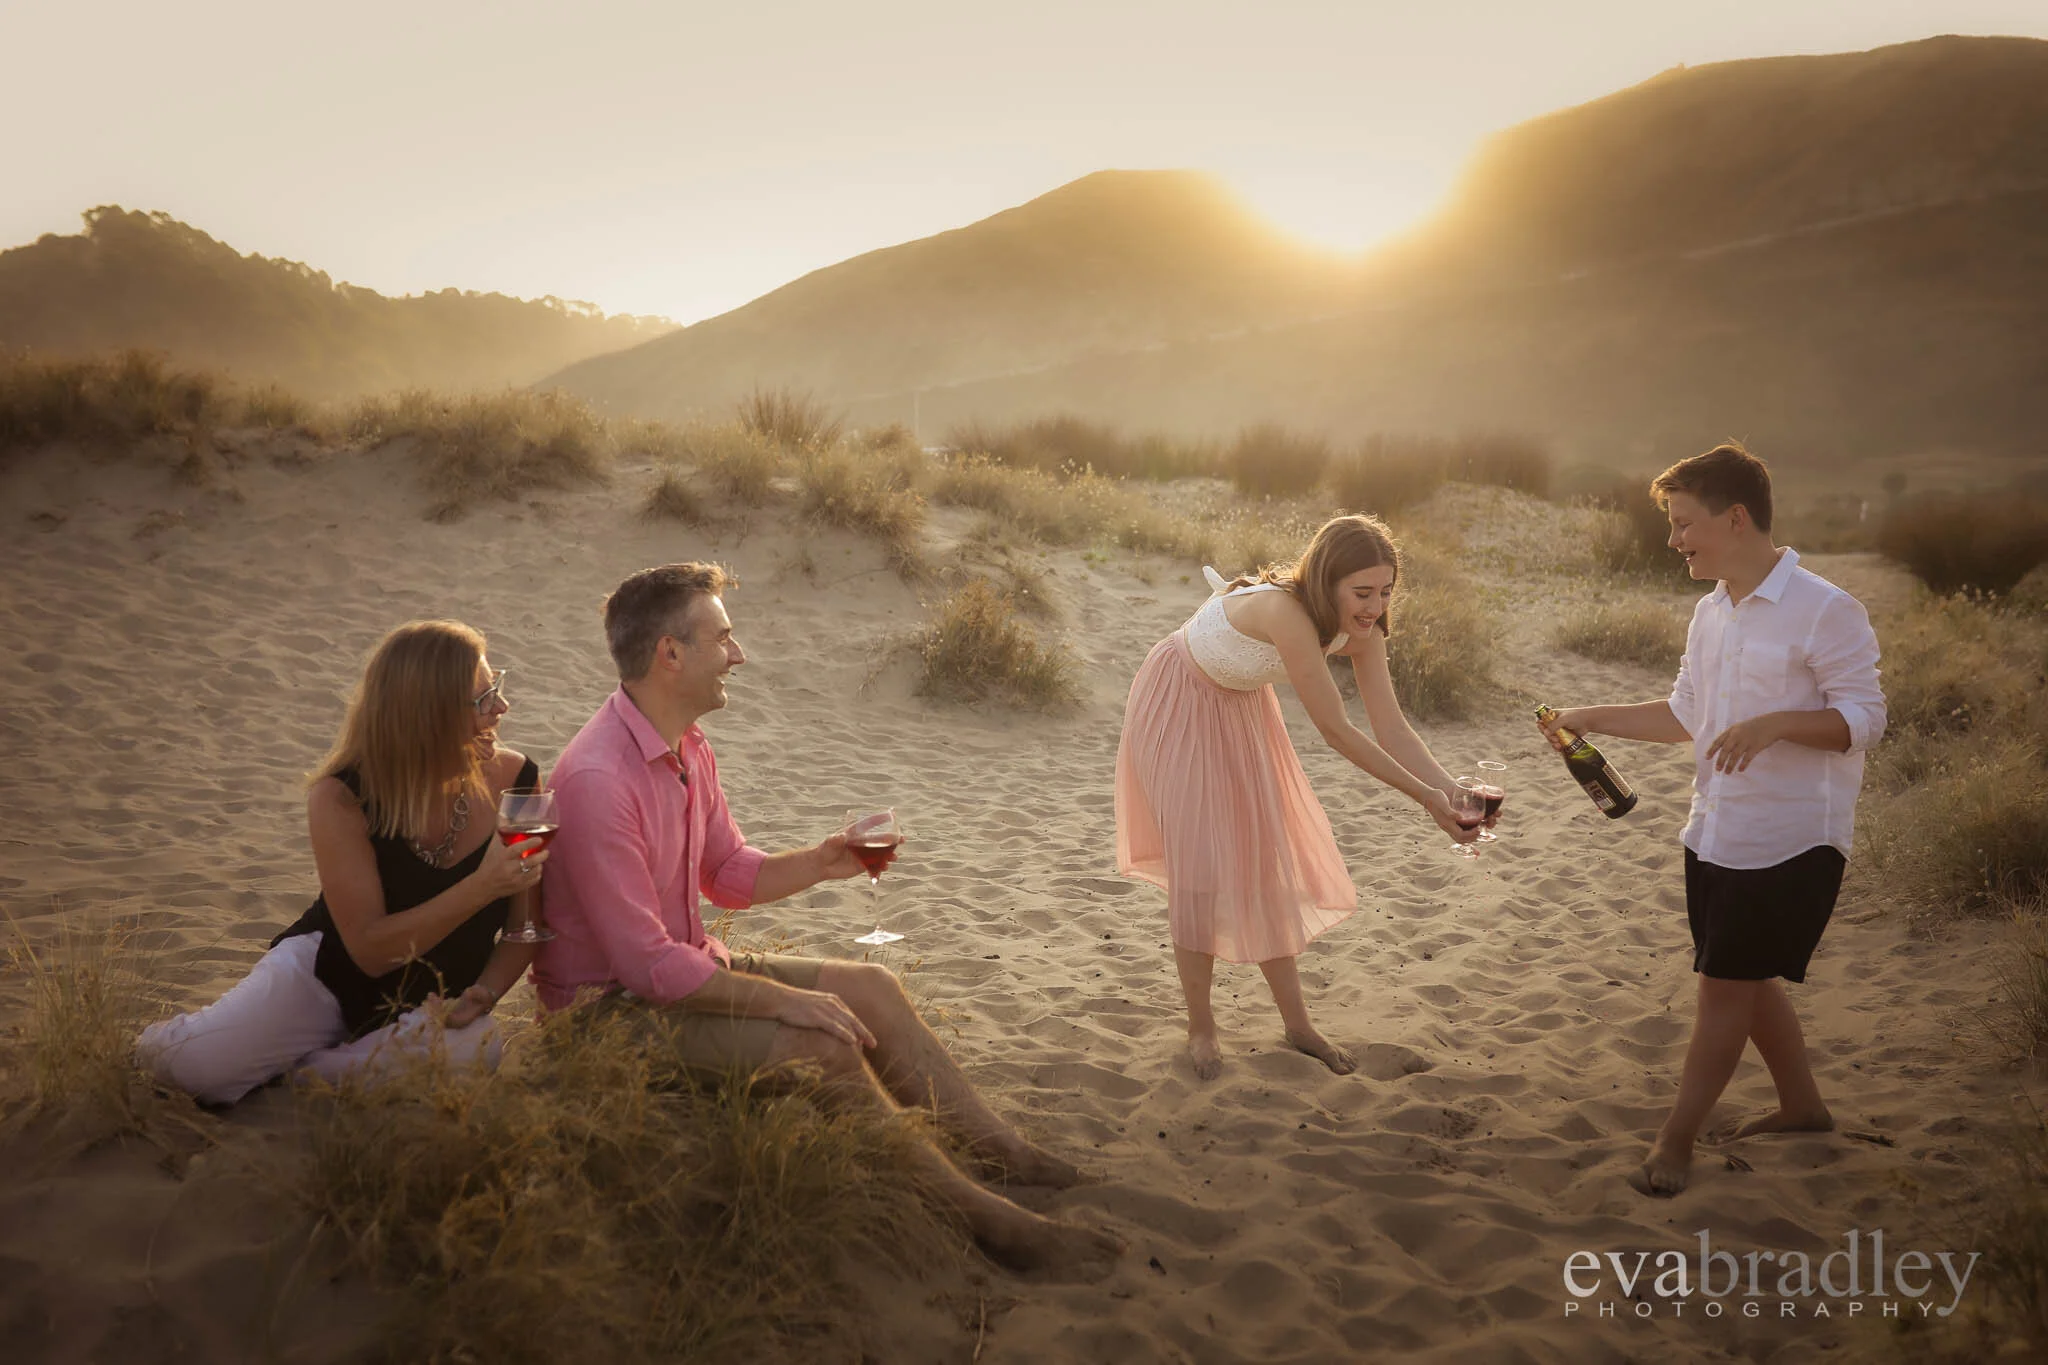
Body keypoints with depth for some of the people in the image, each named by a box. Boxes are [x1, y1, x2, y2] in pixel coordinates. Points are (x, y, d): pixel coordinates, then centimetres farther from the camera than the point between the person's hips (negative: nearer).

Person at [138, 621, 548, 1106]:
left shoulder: (516, 779, -13)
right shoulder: (341, 797, -19)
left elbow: (524, 928, -2)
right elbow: (371, 951, -22)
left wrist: (482, 994, -21)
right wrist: (481, 887, -32)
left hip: (431, 1008, 2)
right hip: (326, 974, -2)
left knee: (474, 1047, -35)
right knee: (191, 1062, -27)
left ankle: (294, 1075, -11)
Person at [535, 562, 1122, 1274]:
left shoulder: (687, 747, 3)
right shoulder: (596, 780, -27)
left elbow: (728, 873, 15)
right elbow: (647, 963, -27)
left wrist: (817, 862, -3)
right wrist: (781, 999, -23)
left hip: (687, 965, 10)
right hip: (617, 1004, -9)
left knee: (870, 988, -1)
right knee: (818, 1045, -24)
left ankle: (1008, 1153, 4)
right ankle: (985, 1219, -15)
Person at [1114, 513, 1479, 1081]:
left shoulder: (1359, 630, -16)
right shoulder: (1284, 611, -40)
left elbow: (1392, 728, -15)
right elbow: (1336, 731, -37)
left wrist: (1456, 791, -28)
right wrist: (1425, 798, -32)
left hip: (1240, 712, 7)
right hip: (1177, 708, -7)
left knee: (1264, 862, 12)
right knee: (1200, 864, -9)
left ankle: (1297, 1023, 24)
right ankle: (1200, 1028, 9)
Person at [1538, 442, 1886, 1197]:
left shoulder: (1824, 611, -16)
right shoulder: (1711, 612, 8)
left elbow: (1864, 718, -17)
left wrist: (1776, 724, -33)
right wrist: (1593, 719, 7)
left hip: (1789, 841, -8)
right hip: (1715, 834, 8)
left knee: (1727, 984, -1)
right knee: (1746, 979, 17)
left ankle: (1675, 1139, 10)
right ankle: (1802, 1105, 38)